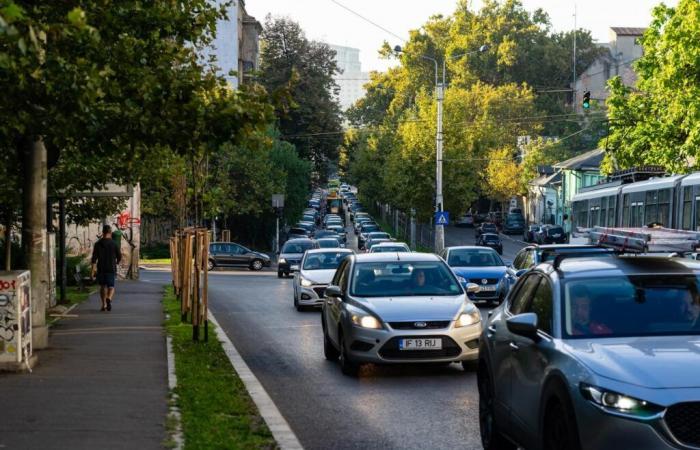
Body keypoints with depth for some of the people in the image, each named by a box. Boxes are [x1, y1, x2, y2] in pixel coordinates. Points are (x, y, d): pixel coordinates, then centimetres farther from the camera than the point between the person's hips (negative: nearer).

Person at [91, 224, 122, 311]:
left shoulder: (98, 244, 0)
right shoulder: (114, 244, -4)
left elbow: (94, 257, -7)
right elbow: (119, 256, 2)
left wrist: (94, 268, -11)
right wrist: (116, 263, 22)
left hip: (101, 268, 2)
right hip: (111, 268, -2)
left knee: (103, 286, 16)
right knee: (111, 287, -1)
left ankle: (103, 305, 21)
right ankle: (109, 299, -31)